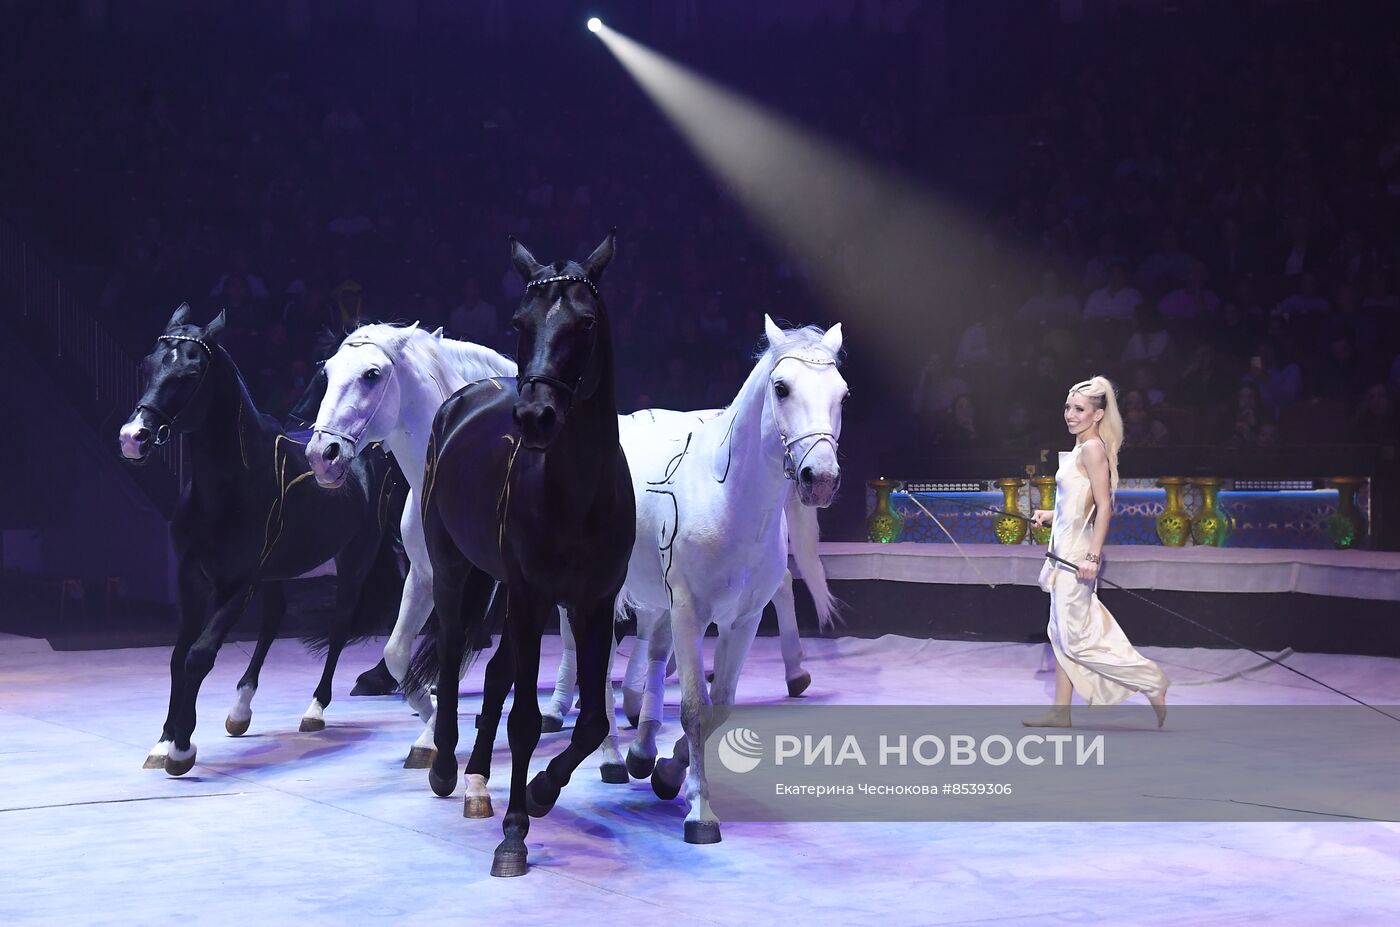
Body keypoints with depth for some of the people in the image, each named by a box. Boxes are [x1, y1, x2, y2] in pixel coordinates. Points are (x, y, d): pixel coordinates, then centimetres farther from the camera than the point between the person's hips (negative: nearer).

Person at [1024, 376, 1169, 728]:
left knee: (1076, 639, -7)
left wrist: (1092, 556, -24)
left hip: (1077, 554, -10)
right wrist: (1050, 514, 21)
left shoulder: (1093, 449, -15)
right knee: (1062, 634, 11)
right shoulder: (1080, 449, 13)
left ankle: (1152, 681, 1)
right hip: (1065, 551, 10)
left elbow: (1103, 506, -20)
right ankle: (1061, 712, 16)